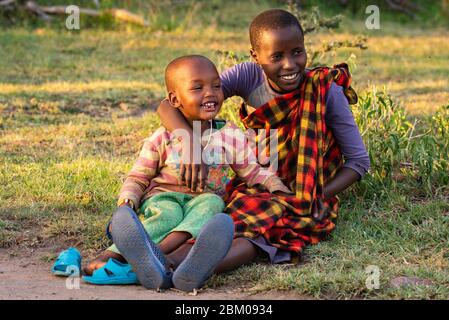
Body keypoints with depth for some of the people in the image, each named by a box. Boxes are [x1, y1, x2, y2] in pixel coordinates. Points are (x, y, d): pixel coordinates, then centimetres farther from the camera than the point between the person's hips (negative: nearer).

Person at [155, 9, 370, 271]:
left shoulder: (326, 92, -12)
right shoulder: (249, 77, -8)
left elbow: (359, 161, -4)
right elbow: (169, 105, -13)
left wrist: (315, 198, -20)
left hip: (305, 198, -4)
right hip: (254, 189, 4)